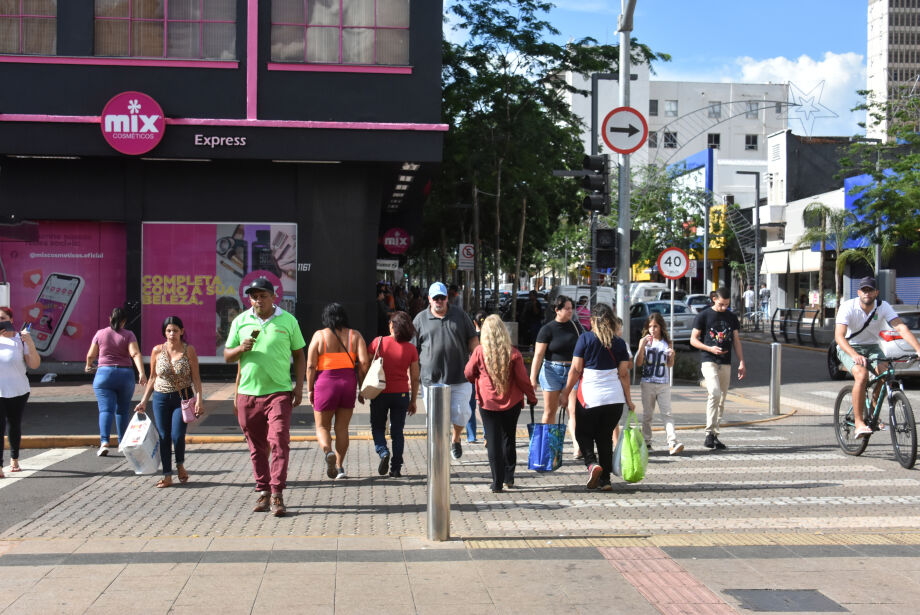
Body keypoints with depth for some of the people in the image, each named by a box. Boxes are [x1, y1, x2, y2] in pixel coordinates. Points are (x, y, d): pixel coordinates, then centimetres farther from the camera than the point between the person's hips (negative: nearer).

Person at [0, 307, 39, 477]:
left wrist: (30, 343, -18)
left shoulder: (20, 339, 1)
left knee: (15, 425, 11)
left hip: (18, 391, 1)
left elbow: (34, 364, -3)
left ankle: (14, 460, 30)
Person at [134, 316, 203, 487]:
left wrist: (198, 400, -12)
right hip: (161, 398, 2)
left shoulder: (189, 350, -3)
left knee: (177, 436, -12)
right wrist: (143, 401, 8)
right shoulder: (157, 351, 3)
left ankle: (180, 465, 18)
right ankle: (167, 475, 13)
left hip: (182, 398, -2)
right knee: (164, 437, 3)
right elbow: (152, 378, 11)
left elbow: (196, 378, -2)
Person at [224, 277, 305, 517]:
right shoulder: (240, 321, 8)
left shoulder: (288, 320, 5)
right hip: (248, 393, 3)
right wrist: (241, 348, -10)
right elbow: (227, 356, 12)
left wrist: (299, 385, 1)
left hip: (279, 392, -2)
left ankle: (277, 494, -10)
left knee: (279, 441, -13)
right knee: (256, 446, 8)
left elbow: (298, 355, 10)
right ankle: (263, 491, 19)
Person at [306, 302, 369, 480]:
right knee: (342, 427, 12)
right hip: (349, 383, 2)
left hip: (325, 383, -2)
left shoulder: (319, 335, -2)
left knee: (322, 427, 10)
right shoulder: (355, 335, 4)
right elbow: (364, 362, -5)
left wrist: (310, 389, 3)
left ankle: (328, 451, -19)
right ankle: (339, 467, 11)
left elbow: (311, 365, -6)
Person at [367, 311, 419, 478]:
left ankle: (383, 452, -11)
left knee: (378, 428, 15)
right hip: (402, 394, 1)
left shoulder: (378, 342, -6)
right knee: (397, 432, 11)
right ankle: (396, 469, 7)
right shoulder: (411, 349, -3)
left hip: (380, 393, -1)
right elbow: (415, 378, -1)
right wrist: (413, 401, 9)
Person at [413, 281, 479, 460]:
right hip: (432, 378, -1)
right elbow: (413, 348, 9)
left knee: (461, 412, -1)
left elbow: (473, 341, 13)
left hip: (460, 377, 1)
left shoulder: (460, 315, 10)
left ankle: (455, 439, 29)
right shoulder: (420, 319, 7)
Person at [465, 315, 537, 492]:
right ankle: (509, 478, 22)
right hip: (511, 403, 1)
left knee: (493, 441, 4)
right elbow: (522, 379, -6)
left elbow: (468, 374, 3)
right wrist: (532, 397, 9)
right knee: (509, 439, 18)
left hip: (487, 403, -1)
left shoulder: (479, 352, -10)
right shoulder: (513, 353, -10)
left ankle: (497, 483, 2)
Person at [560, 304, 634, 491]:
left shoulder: (585, 338, -5)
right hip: (614, 397, 3)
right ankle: (605, 479, 12)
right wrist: (628, 399, 12)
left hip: (589, 397, -3)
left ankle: (592, 463, -13)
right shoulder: (619, 343, 4)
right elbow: (624, 374, 5)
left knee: (583, 433, 12)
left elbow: (575, 370, -6)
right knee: (606, 436, 13)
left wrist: (566, 392, 4)